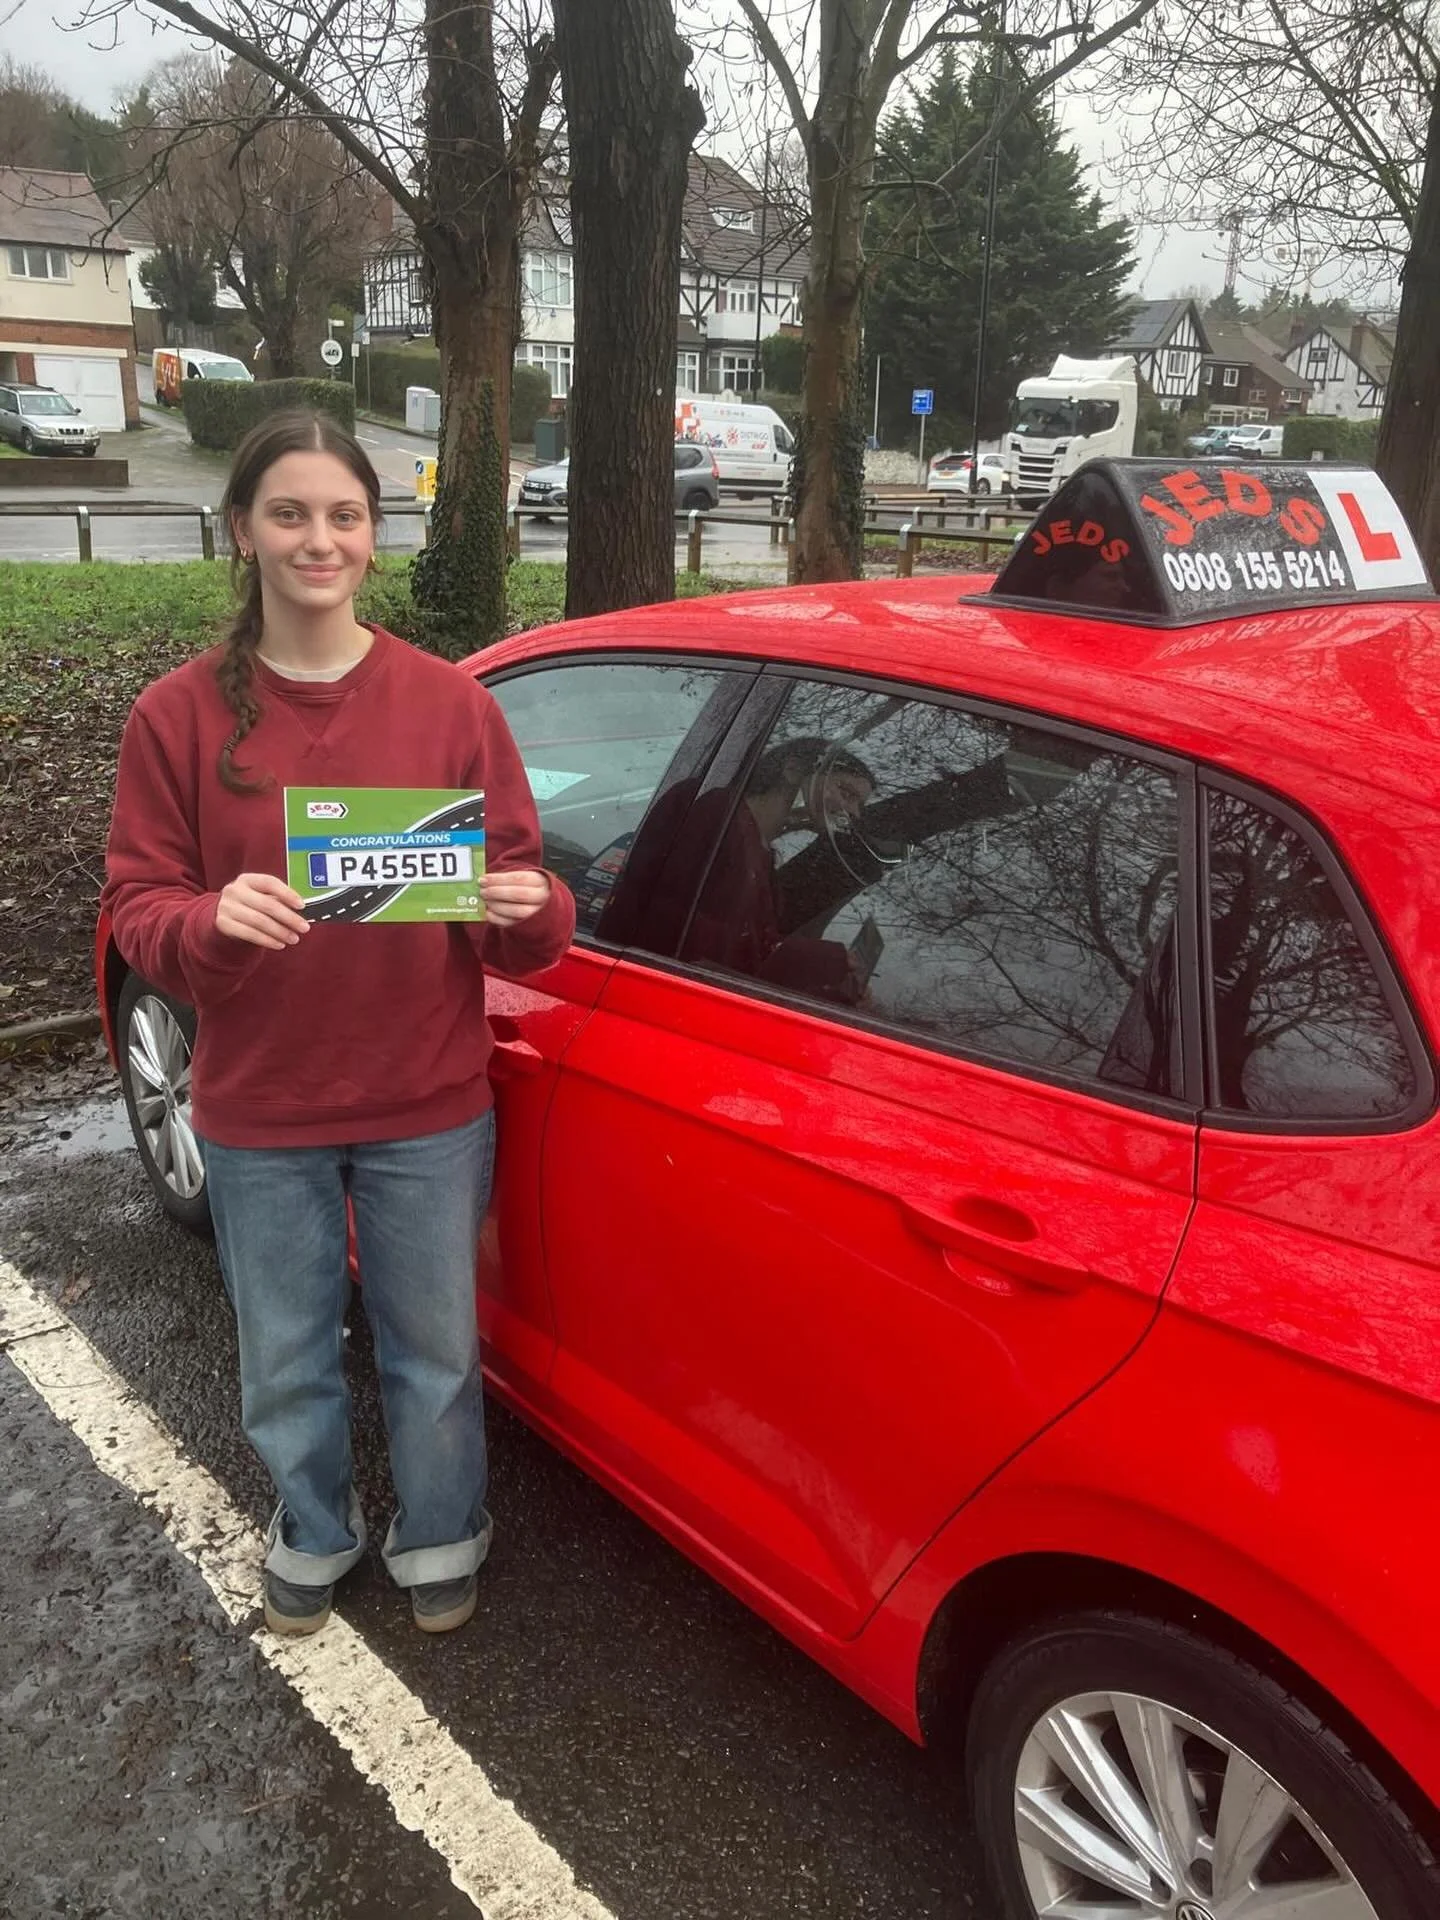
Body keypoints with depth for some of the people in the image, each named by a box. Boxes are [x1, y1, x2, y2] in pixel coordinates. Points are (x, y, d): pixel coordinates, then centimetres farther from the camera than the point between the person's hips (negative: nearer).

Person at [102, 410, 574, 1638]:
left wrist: (528, 911, -25)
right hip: (258, 1118, 1)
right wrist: (211, 924, -25)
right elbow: (138, 911, -4)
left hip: (428, 1109, 0)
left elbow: (523, 922, -2)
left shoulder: (450, 704, -5)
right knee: (288, 1363, 18)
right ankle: (315, 1534, 48)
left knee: (434, 1352, 15)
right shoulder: (181, 716, -5)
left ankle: (439, 1538, 44)